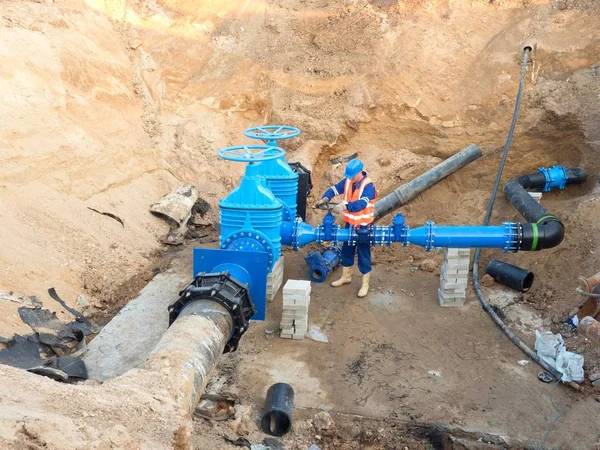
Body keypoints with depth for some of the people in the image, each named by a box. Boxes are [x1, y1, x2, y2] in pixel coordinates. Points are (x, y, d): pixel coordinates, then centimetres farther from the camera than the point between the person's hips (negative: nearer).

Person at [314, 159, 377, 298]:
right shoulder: (347, 181, -2)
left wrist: (345, 206, -49)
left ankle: (365, 284, 16)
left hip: (363, 225, -7)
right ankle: (346, 276, 38)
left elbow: (362, 203, -37)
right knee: (346, 250, 19)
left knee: (363, 254, 3)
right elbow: (335, 189, -3)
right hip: (350, 223, 7)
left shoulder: (368, 186, -23)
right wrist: (325, 198, -24)